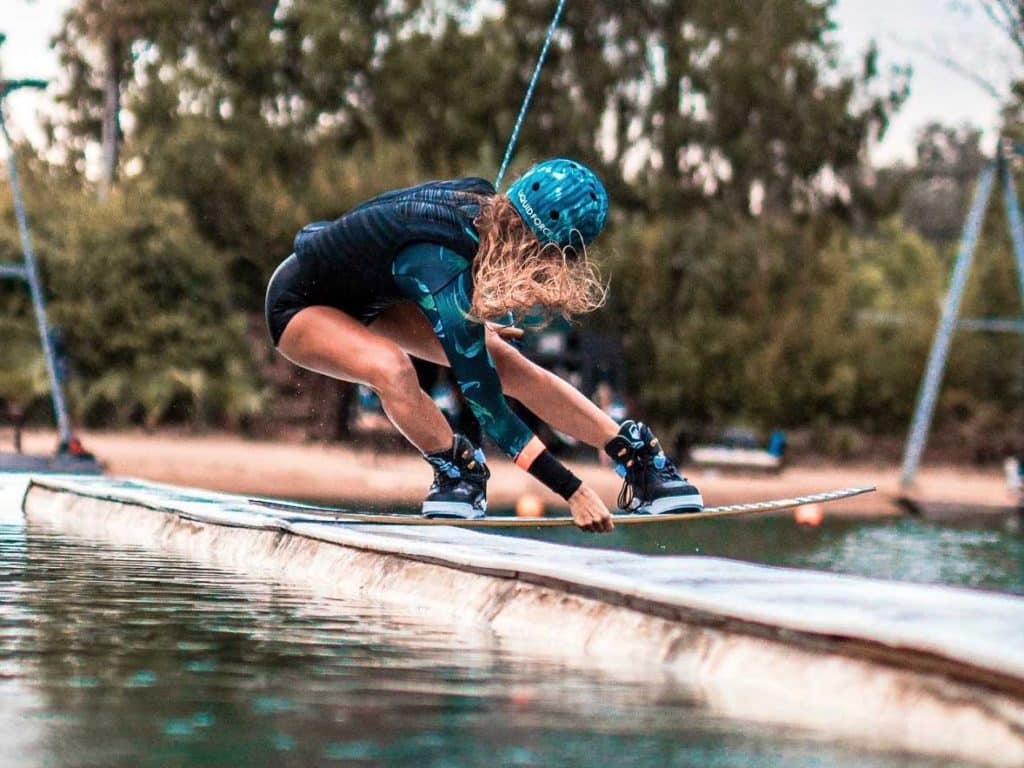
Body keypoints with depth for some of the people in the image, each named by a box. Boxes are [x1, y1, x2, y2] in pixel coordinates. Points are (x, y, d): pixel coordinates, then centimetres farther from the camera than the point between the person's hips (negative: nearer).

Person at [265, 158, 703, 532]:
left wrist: (470, 325, 19)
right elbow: (486, 405, -39)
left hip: (371, 293, 8)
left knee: (504, 360, -9)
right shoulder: (442, 269, -42)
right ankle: (458, 472, -16)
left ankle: (639, 462, -6)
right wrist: (573, 492, -40)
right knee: (392, 367, -39)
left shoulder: (481, 203, -20)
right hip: (300, 303, -8)